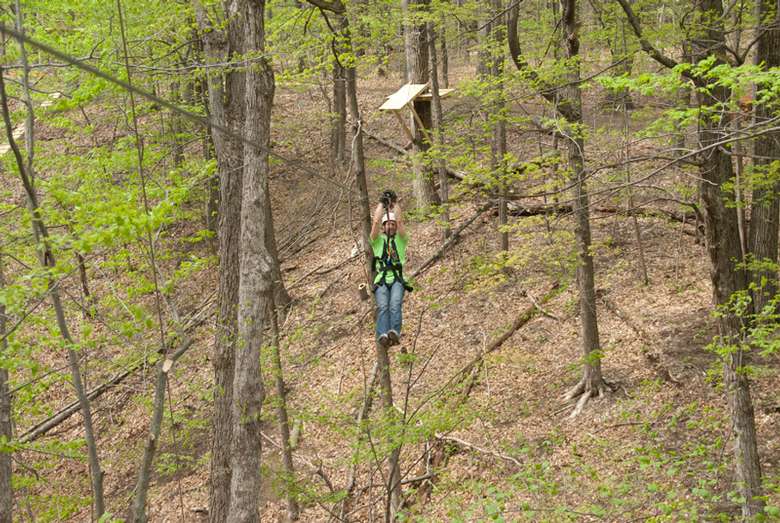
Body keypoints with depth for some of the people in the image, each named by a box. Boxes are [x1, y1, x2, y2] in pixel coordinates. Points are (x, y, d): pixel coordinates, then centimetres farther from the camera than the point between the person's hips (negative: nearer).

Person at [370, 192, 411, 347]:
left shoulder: (400, 239, 25)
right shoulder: (378, 240, 24)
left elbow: (400, 221, 9)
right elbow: (376, 222, 8)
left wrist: (395, 203, 14)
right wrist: (382, 204, 14)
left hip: (397, 279, 0)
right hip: (381, 280, 0)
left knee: (395, 304, -29)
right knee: (383, 306, -27)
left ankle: (395, 333, -51)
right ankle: (382, 335, -49)